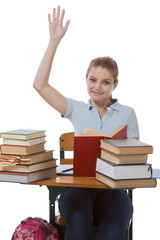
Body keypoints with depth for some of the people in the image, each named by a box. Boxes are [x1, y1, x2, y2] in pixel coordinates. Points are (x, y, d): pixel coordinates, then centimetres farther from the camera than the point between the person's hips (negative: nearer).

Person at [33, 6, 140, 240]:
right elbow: (40, 85, 4)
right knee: (78, 220, -36)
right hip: (78, 185, 0)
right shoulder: (77, 110, 13)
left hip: (112, 187, 0)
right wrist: (54, 41, 2)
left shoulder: (127, 114, 12)